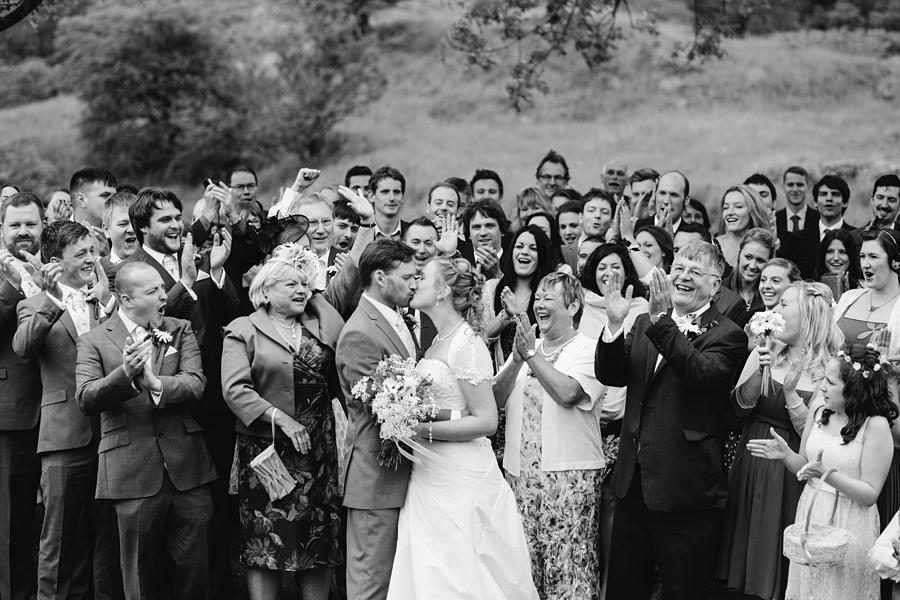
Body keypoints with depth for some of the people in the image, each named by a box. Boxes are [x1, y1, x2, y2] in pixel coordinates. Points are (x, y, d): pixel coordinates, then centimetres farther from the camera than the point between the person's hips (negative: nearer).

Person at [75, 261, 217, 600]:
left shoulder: (180, 331, 9)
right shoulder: (94, 342, 1)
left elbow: (195, 384, -6)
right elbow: (85, 400, -12)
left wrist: (155, 384, -25)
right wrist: (124, 374, -29)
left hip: (186, 468, 2)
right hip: (133, 472, -2)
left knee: (195, 569, 7)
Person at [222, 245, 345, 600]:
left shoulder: (322, 326, 12)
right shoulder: (243, 331, 0)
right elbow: (235, 389, -11)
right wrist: (280, 418, -18)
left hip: (319, 449, 3)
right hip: (267, 448, -3)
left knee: (320, 542, 5)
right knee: (266, 543, 0)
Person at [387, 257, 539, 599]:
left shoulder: (466, 345, -13)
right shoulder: (439, 342, 13)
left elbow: (486, 421, -17)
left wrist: (423, 430, -20)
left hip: (461, 484, -8)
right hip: (429, 478, 8)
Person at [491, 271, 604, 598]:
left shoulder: (589, 351, -3)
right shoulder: (525, 347, 15)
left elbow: (568, 393, -21)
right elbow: (495, 399, 5)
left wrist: (532, 354, -14)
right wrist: (517, 360, -9)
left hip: (570, 476, -6)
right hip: (520, 473, 6)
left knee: (569, 571, -5)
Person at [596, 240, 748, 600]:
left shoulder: (727, 336, -7)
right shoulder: (645, 324, 11)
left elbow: (700, 373, -25)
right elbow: (610, 375, 2)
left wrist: (661, 322, -33)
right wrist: (615, 325, -14)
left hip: (684, 490, -6)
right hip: (633, 483, 6)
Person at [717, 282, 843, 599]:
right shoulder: (766, 352, 1)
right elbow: (738, 406, -3)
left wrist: (790, 393, -22)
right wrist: (760, 371, -17)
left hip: (792, 475, -4)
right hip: (752, 466, 4)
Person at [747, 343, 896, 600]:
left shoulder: (876, 425, -17)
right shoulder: (819, 407, 0)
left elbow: (870, 494, -14)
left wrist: (827, 474, -27)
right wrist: (786, 454, -11)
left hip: (848, 527, -6)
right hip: (810, 517, 6)